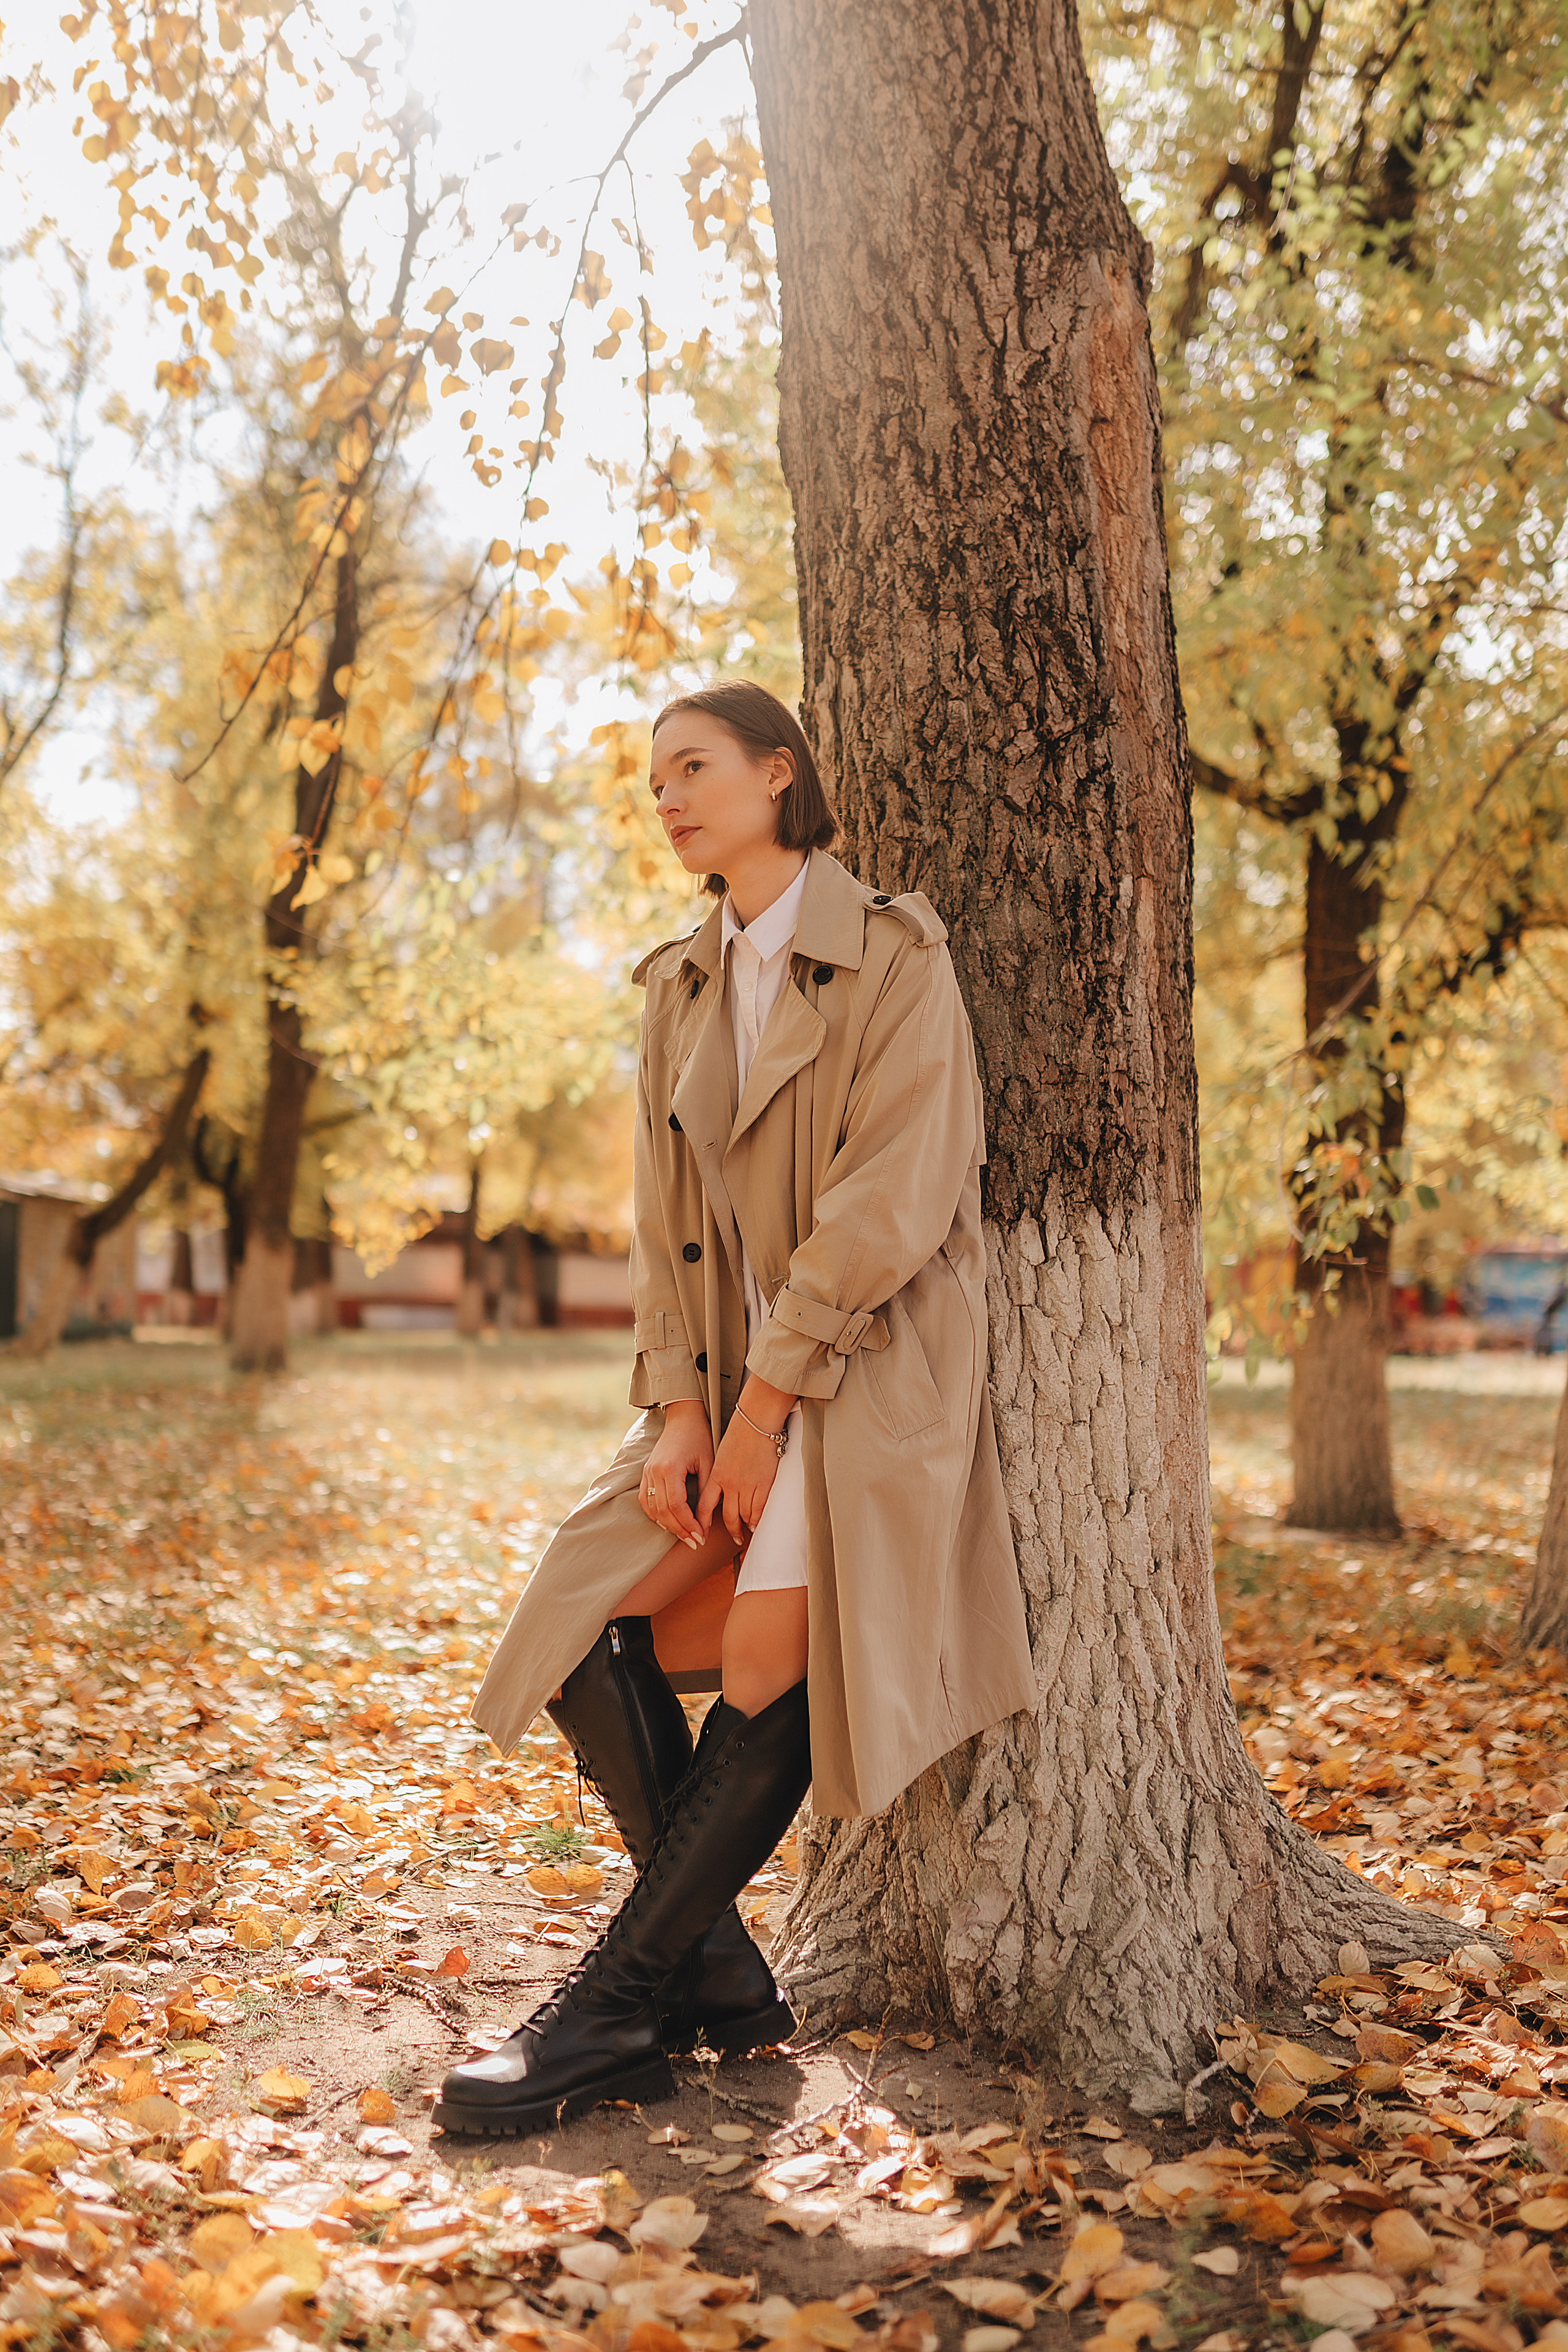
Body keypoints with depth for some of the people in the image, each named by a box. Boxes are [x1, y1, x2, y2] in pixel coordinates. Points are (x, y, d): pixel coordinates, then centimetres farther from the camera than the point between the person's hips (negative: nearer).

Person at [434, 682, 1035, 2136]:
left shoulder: (892, 955, -5)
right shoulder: (680, 987, 15)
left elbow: (889, 1205, -13)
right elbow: (661, 1219, 10)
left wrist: (766, 1401, -15)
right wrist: (676, 1409, -3)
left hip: (867, 1362, -6)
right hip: (728, 1375, 6)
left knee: (768, 1670, -17)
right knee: (585, 1614, -9)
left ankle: (613, 2012, -5)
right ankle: (716, 1973, 3)